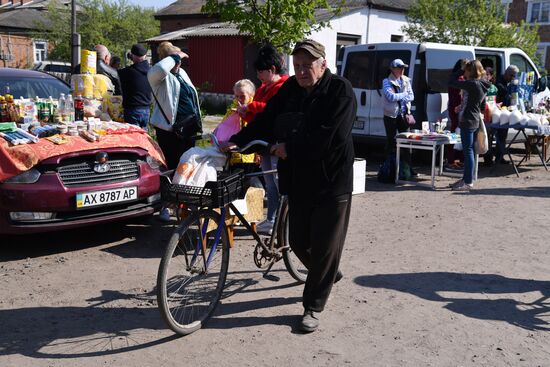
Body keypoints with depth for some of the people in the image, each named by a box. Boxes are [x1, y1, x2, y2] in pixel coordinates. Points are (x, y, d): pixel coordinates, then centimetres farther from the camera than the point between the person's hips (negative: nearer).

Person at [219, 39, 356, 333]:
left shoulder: (340, 91, -11)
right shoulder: (290, 89, 8)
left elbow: (330, 136, -22)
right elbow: (265, 121, 6)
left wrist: (289, 148, -17)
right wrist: (237, 142, -6)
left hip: (331, 181, -6)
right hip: (297, 180, 6)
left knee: (324, 246, 1)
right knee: (298, 241, 13)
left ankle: (313, 306, 16)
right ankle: (328, 275, 42)